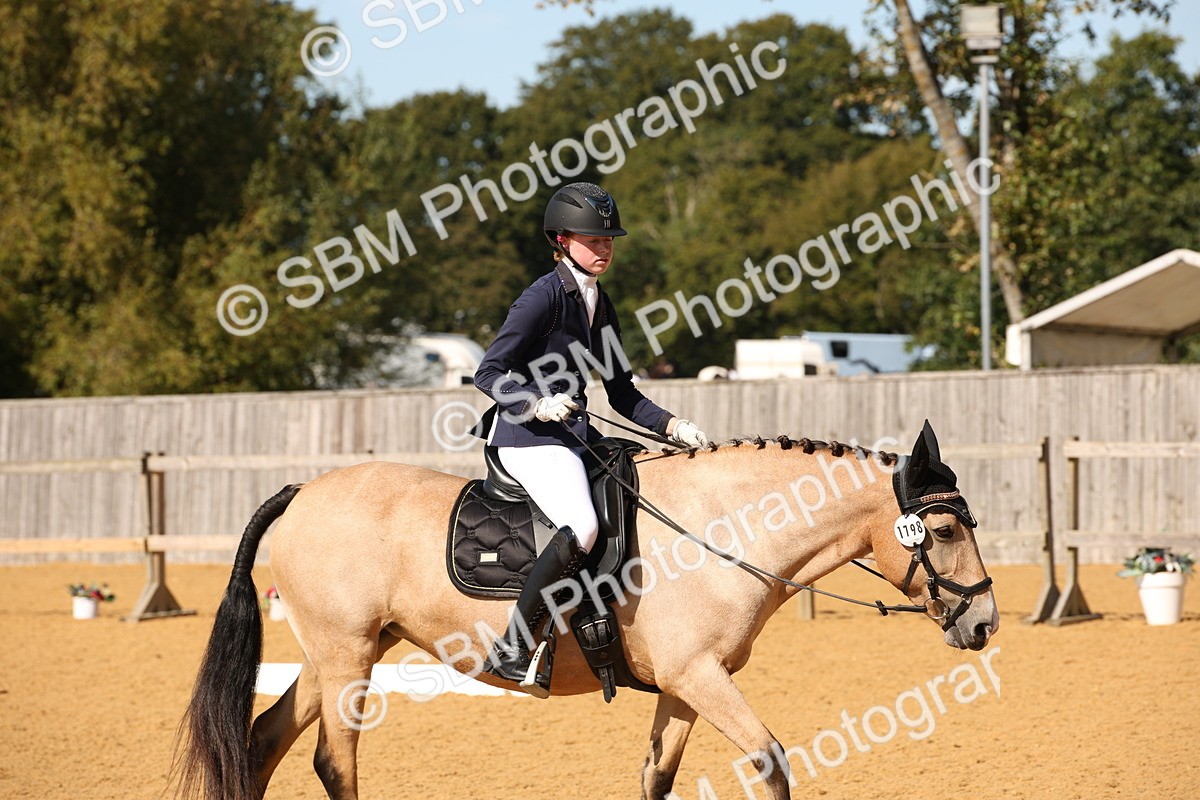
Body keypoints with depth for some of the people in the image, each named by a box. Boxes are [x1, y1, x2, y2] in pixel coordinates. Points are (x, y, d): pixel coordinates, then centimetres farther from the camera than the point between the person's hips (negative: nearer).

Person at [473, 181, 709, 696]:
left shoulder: (599, 305, 16)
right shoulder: (545, 295, -10)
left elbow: (623, 395, 19)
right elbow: (488, 373, -12)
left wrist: (673, 427, 5)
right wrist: (538, 404, -27)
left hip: (575, 436, 9)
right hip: (527, 437, -9)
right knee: (581, 529, -31)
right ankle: (511, 650, -26)